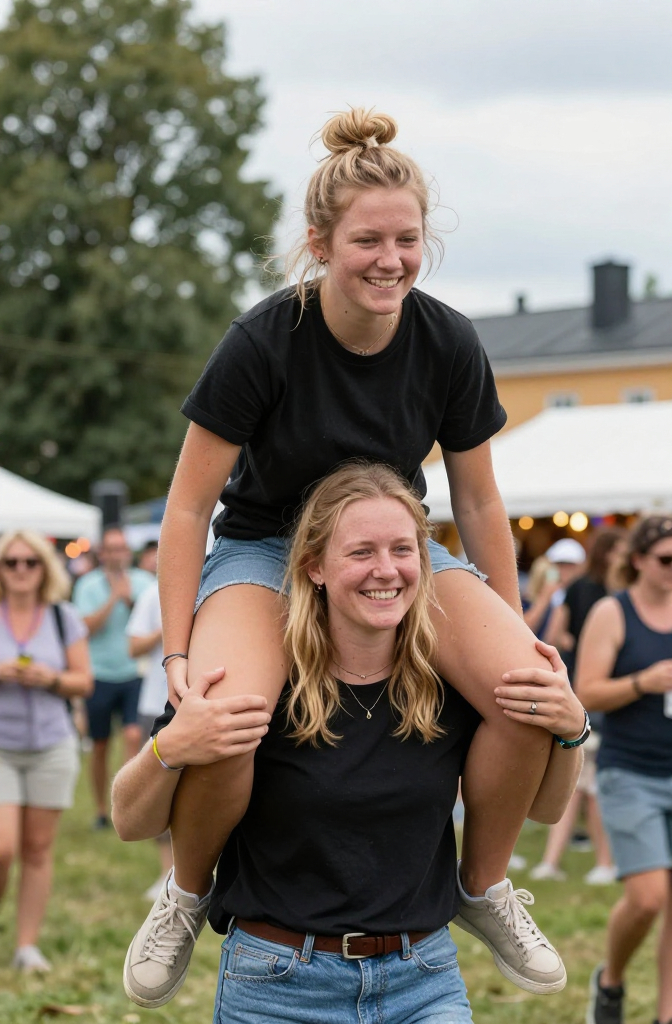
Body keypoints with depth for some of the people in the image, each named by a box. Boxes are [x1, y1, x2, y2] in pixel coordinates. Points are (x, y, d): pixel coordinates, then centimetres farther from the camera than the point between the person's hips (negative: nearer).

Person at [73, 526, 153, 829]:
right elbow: (89, 626, -12)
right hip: (100, 675, 0)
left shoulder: (143, 581, 4)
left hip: (134, 675, 0)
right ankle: (101, 810, 23)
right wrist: (114, 598, -16)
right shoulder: (88, 585, -1)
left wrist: (130, 598, -13)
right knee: (100, 746, 9)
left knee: (134, 736, -17)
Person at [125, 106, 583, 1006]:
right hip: (262, 549, -3)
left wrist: (513, 629, 6)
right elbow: (189, 506, -12)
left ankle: (483, 888, 3)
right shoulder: (263, 344, -21)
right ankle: (187, 895, -2)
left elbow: (478, 499, 3)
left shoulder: (449, 344, -11)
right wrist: (179, 653, -14)